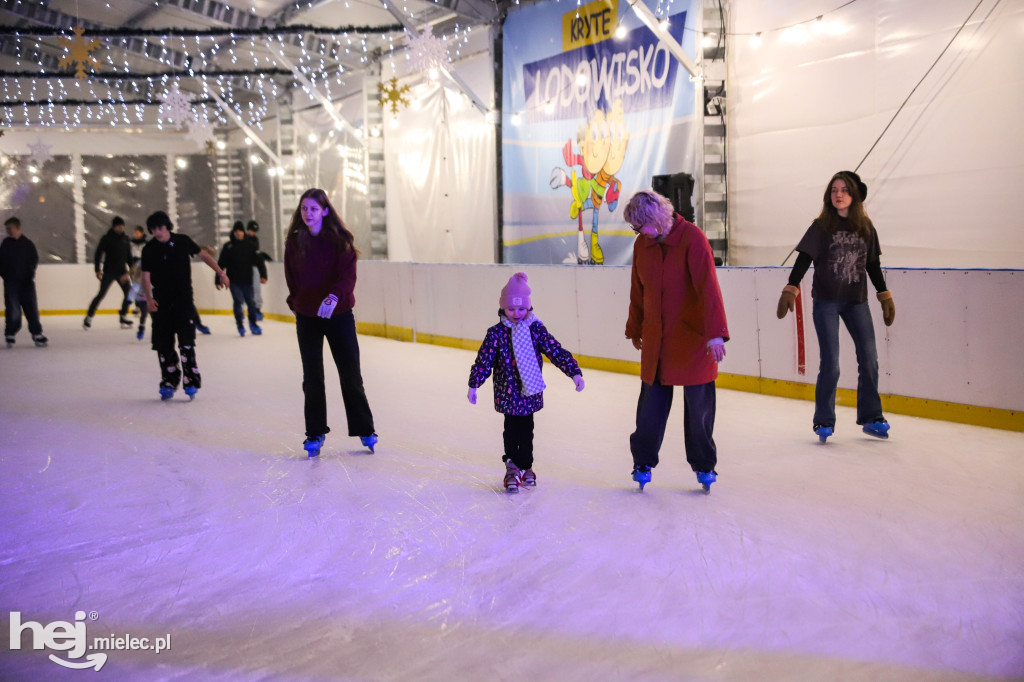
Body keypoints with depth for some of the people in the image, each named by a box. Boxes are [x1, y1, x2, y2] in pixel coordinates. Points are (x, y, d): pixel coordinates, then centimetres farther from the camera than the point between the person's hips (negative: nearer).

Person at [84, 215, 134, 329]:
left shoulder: (125, 239, 10)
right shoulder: (106, 238, -5)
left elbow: (129, 256, 17)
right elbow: (98, 254, -6)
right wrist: (98, 270, -11)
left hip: (121, 272, 5)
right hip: (109, 272, -5)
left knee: (129, 293, -1)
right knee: (101, 294, -7)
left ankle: (123, 317, 13)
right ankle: (88, 317, 2)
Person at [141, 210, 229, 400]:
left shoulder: (183, 241, -2)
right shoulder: (149, 249, -2)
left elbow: (203, 255, 12)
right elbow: (146, 276, -4)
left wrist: (220, 273, 12)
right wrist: (149, 298, -19)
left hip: (184, 298, -2)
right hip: (161, 301, 2)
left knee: (186, 340, -10)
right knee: (163, 343, 3)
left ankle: (191, 381, -6)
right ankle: (168, 383, 13)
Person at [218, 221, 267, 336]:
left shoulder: (250, 246, 3)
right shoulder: (228, 246, 1)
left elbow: (258, 261, 2)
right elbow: (221, 264, 3)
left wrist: (263, 275, -9)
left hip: (247, 280, 1)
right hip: (234, 280, -1)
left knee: (250, 302, 4)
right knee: (238, 301, -6)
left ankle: (253, 324, 22)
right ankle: (240, 325, 7)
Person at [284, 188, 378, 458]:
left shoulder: (341, 239, -6)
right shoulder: (294, 242, 1)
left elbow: (348, 276, -17)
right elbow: (291, 279, 11)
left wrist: (334, 296, -33)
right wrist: (297, 303, 6)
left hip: (339, 315, -2)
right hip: (307, 318, 2)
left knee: (350, 374, 2)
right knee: (312, 377, 6)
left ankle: (364, 430, 16)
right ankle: (315, 433, 18)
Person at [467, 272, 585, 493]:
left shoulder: (536, 329, -3)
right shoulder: (496, 333, -6)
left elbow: (556, 351, -4)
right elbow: (484, 359, -2)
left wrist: (574, 372, -11)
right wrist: (473, 385, -3)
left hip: (530, 392, 2)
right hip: (507, 392, -2)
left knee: (526, 429, 13)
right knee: (512, 429, 2)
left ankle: (525, 466, 30)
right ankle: (512, 466, 17)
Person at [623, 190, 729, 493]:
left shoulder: (692, 238, -14)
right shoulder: (642, 245, 4)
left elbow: (708, 286, -22)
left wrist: (715, 333, -29)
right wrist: (634, 328, 23)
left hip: (692, 338, -4)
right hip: (655, 340, 4)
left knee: (699, 405, 6)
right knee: (651, 403, 7)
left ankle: (704, 465, 23)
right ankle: (643, 462, 23)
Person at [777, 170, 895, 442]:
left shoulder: (866, 228, 6)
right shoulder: (821, 227, -3)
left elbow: (873, 265, 12)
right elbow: (803, 260, -7)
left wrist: (886, 297, 12)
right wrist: (790, 290, -17)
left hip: (857, 301, 4)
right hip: (826, 302, -3)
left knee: (869, 359, 4)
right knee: (830, 364, -5)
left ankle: (871, 417, 19)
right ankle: (824, 421, 8)